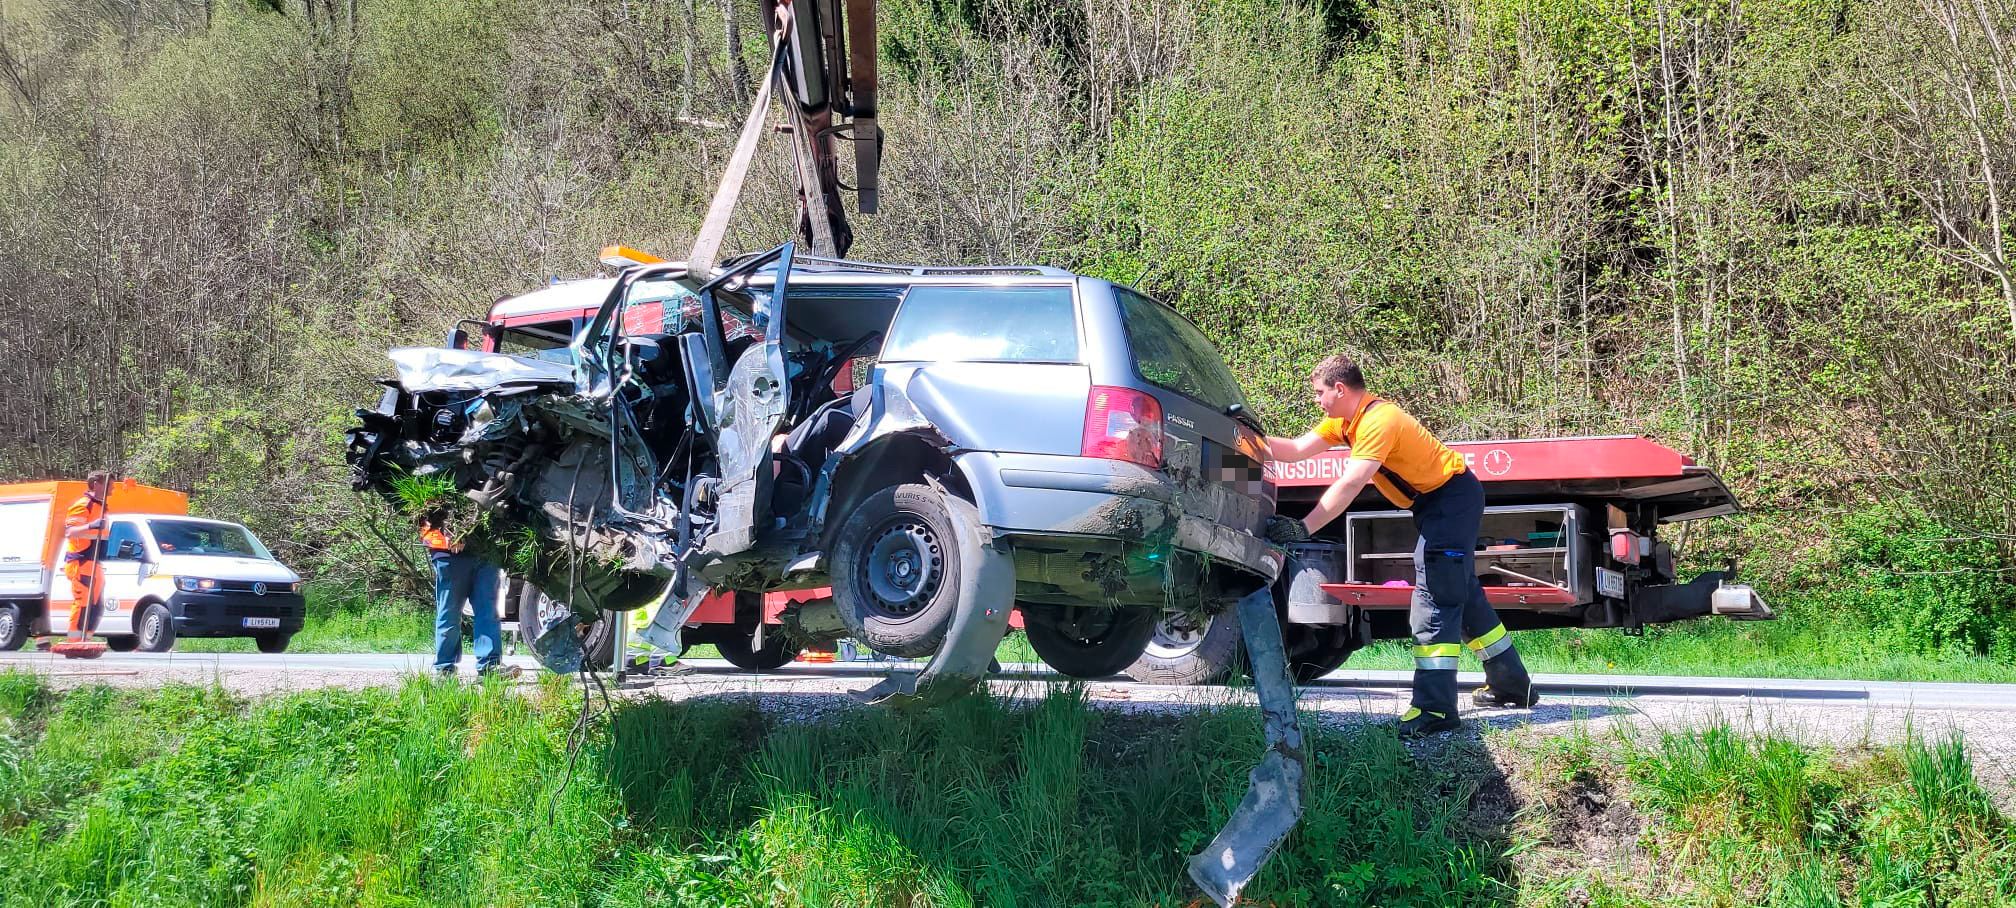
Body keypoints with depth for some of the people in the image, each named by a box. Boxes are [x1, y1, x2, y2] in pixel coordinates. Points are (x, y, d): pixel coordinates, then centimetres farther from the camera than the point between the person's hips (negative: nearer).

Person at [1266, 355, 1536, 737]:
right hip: (1434, 502, 11)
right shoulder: (1344, 420, 3)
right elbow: (1296, 450, 0)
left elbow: (1349, 486, -36)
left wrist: (1303, 527, -40)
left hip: (1453, 497, -11)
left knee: (1435, 594, -17)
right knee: (1461, 590, 18)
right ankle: (1512, 685, 31)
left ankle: (1435, 709, -22)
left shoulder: (1378, 420, -27)